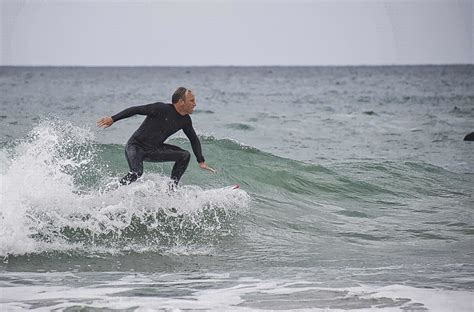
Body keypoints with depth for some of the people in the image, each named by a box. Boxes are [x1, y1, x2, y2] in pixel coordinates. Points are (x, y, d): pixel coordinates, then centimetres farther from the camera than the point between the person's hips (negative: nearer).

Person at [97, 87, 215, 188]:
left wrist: (201, 162, 10)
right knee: (137, 172, -32)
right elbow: (136, 110, -18)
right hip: (136, 146, -7)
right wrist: (113, 119, -20)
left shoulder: (185, 120, 1)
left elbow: (194, 140, 15)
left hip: (154, 149, 7)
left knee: (185, 155, -4)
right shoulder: (161, 109, -21)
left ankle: (172, 188, 2)